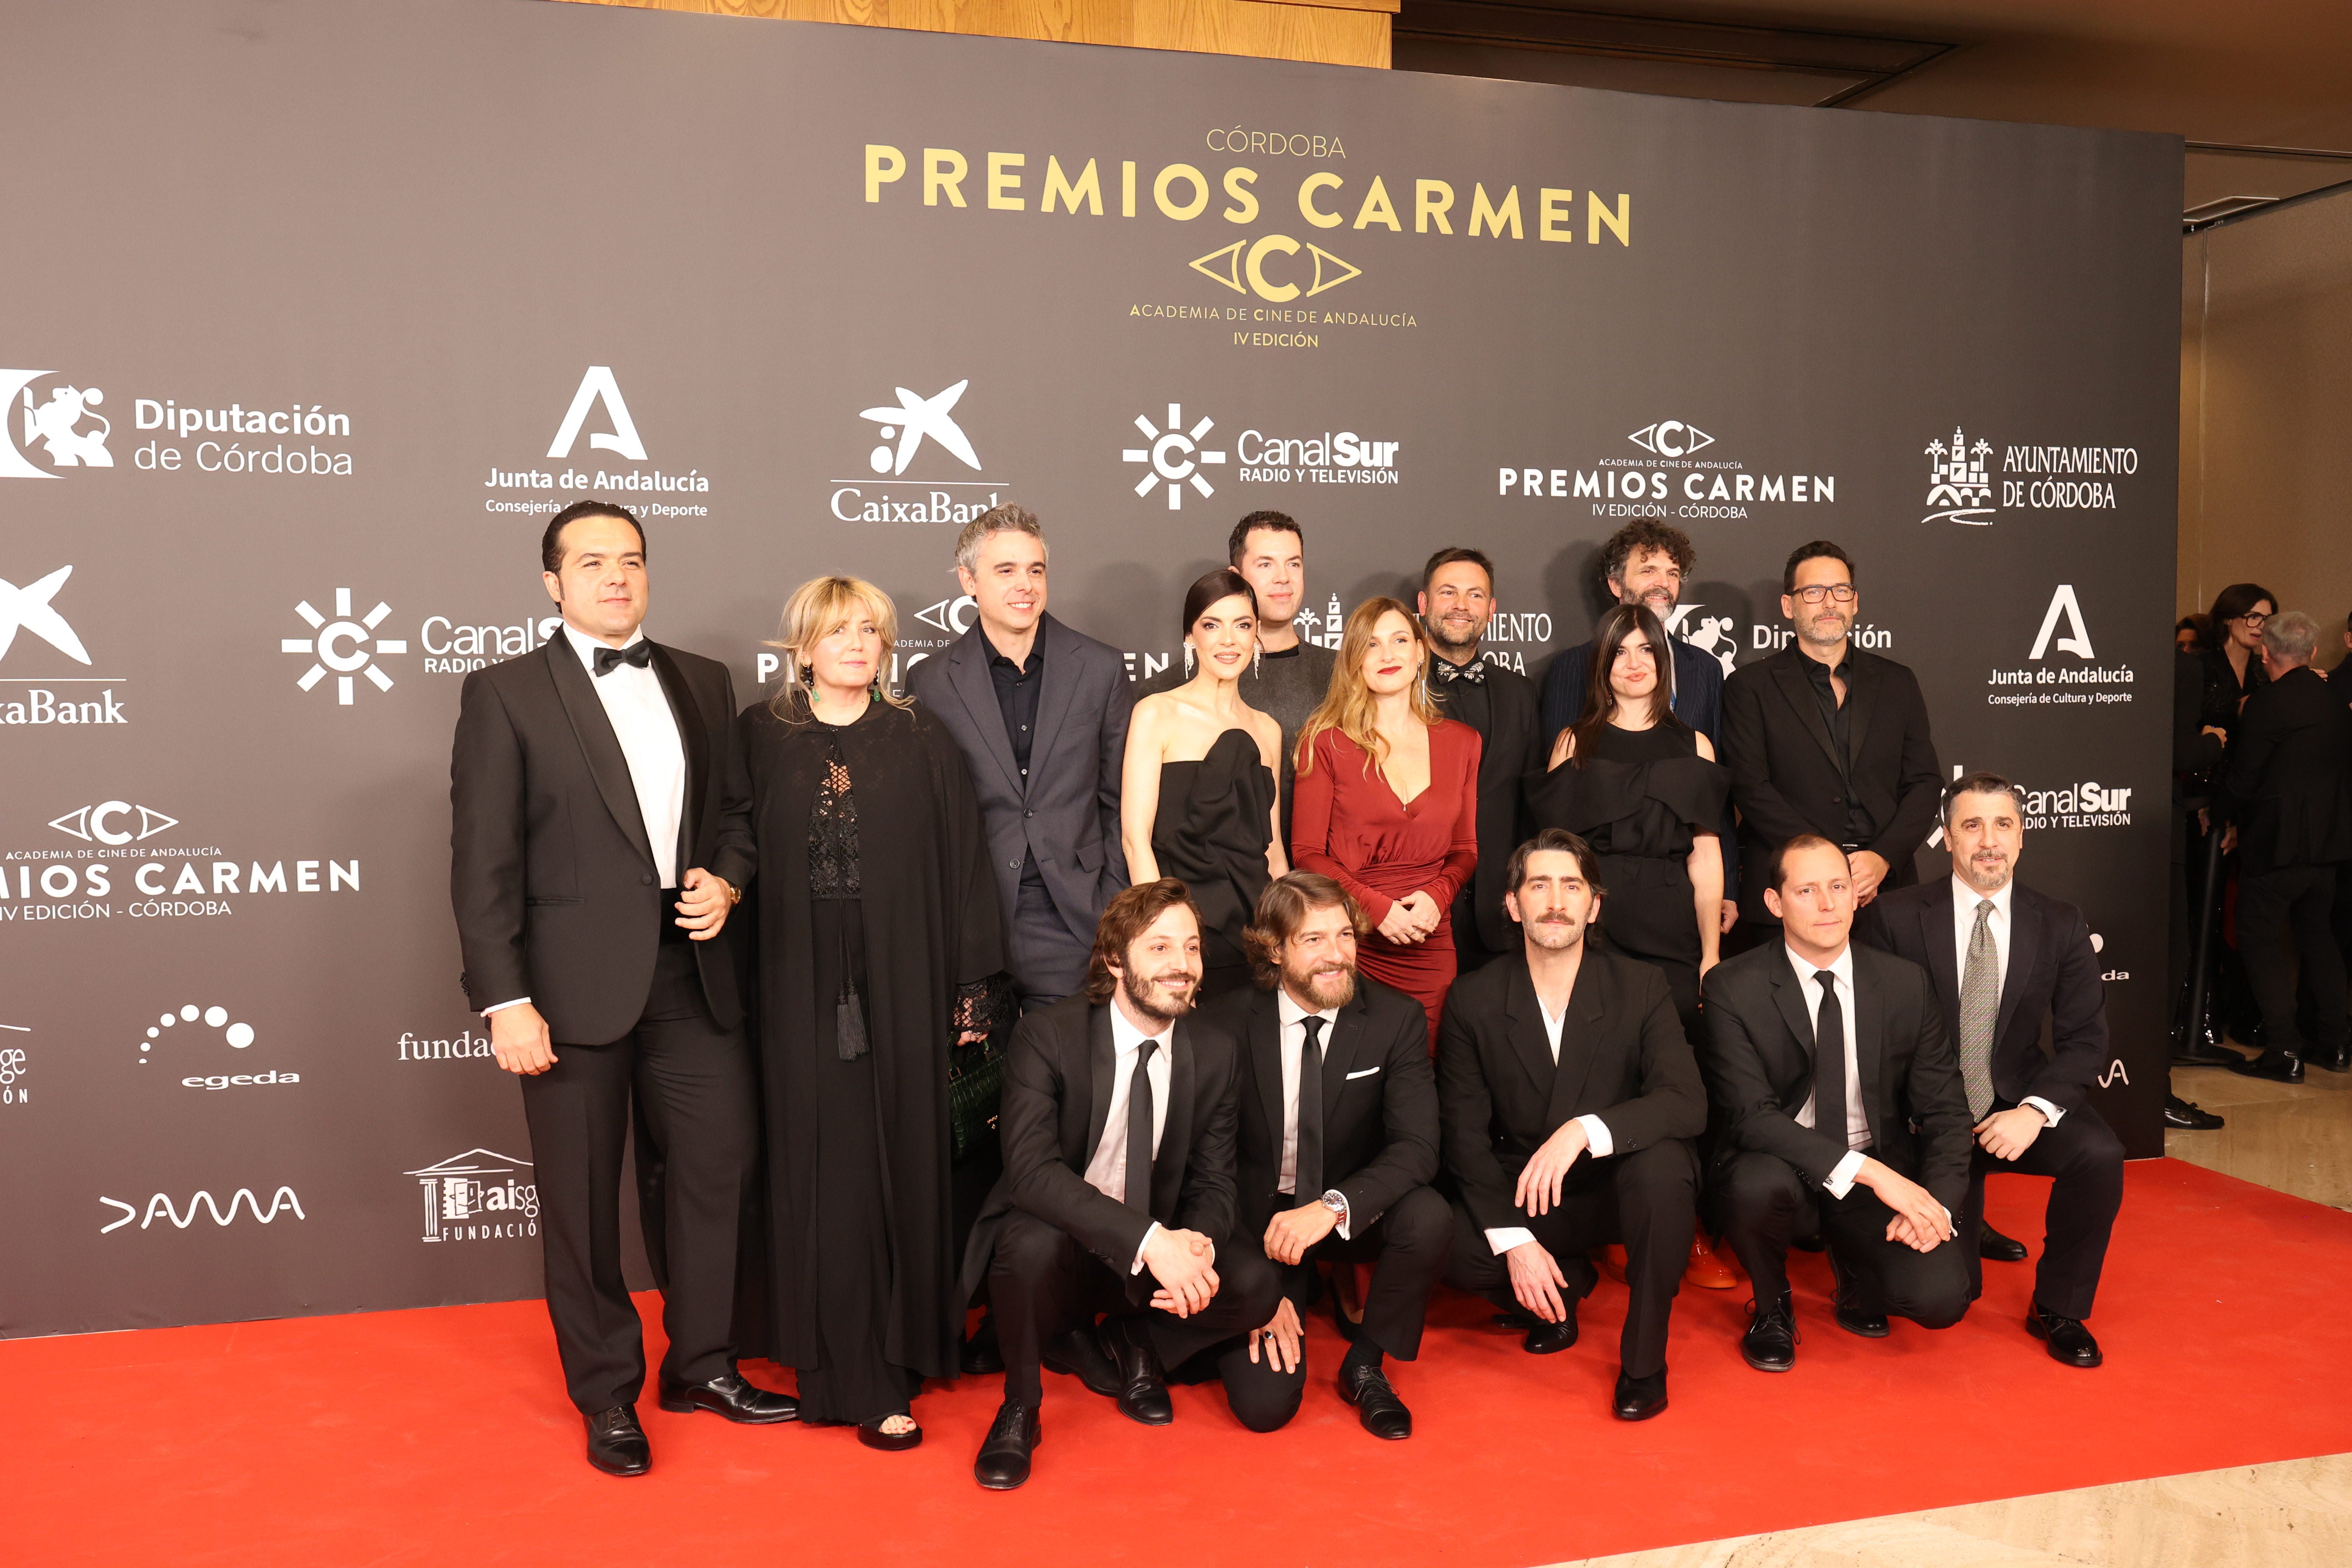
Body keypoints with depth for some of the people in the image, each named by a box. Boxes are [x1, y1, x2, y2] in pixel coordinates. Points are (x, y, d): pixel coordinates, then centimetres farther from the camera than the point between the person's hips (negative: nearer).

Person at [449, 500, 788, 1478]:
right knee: (583, 1197, 7)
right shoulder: (505, 694, -3)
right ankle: (607, 1396, 24)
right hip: (577, 981, -4)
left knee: (720, 1163, 8)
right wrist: (506, 1002, -13)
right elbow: (484, 864, -7)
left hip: (691, 969, 4)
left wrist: (727, 879, -3)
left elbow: (734, 809, 19)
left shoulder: (703, 683, 10)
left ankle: (702, 1364, 28)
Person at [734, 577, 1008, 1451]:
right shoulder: (761, 738, 4)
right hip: (801, 993, 0)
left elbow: (963, 861, 2)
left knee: (901, 1166, 5)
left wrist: (974, 986, -2)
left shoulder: (920, 743, 4)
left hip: (899, 990, 1)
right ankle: (862, 1379, 11)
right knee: (823, 1174, 2)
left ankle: (902, 1342, 20)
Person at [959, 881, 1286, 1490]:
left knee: (1256, 1284, -23)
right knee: (1034, 1241, -37)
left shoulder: (1215, 1051, -3)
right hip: (1055, 1250, -3)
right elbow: (1032, 1169, -28)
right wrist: (1148, 1240, -39)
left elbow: (1213, 1183, 0)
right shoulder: (1046, 1036, -16)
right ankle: (1019, 1408, -7)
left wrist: (1197, 1246, -26)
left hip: (1159, 1257, 3)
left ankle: (1127, 1347, 7)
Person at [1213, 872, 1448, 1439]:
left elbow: (1417, 1147, -18)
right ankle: (1300, 1288, 19)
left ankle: (1365, 1365, -5)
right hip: (1260, 1221, -1)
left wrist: (1334, 1206, -36)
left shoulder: (1397, 1020, -10)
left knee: (1429, 1218, -32)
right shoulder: (1231, 1026, -11)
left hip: (1352, 1217, 1)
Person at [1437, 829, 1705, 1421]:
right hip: (1522, 1196, 1)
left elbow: (1688, 1103, -21)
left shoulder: (1641, 988, -8)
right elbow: (1465, 1134, -7)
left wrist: (1585, 1130, -38)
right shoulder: (1474, 1000, -6)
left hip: (1617, 1185, -1)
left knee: (1663, 1163, -35)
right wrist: (1514, 1240, -19)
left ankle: (1644, 1359, -12)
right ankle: (1567, 1283, 7)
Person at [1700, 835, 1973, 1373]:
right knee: (1759, 1182, -37)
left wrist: (1936, 1204, -16)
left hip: (1885, 1178, 2)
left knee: (1940, 1298, -23)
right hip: (1782, 1172, -2)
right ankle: (1772, 1307, -2)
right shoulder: (1733, 988, -11)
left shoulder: (1906, 984, 0)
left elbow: (1945, 1111, 2)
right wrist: (1865, 1170, -29)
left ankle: (1854, 1269, 15)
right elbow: (1751, 1114, -19)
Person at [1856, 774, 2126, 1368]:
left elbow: (2084, 1040, -2)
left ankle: (2057, 1308, -5)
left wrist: (2035, 1110, -19)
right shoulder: (1894, 917, -8)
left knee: (2100, 1155, -29)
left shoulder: (2061, 926, -1)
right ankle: (1957, 1223, 29)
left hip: (2016, 1105, 2)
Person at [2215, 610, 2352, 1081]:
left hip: (2275, 842, -7)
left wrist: (2227, 815, 7)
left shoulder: (2267, 702, -15)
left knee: (2260, 940, 1)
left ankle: (2284, 1052, -3)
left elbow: (2241, 778, -12)